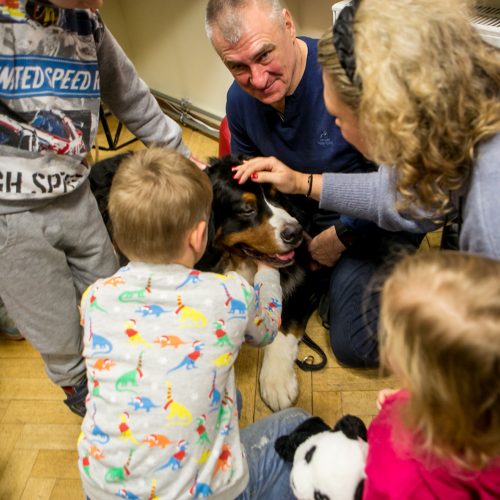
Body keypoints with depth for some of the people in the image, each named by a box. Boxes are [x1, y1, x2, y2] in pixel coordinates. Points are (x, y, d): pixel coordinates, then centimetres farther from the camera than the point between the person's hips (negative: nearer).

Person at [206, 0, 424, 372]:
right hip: (300, 214, 6)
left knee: (356, 348, -12)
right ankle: (324, 276, 20)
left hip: (373, 219, -6)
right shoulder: (240, 99, -8)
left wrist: (342, 235, -15)